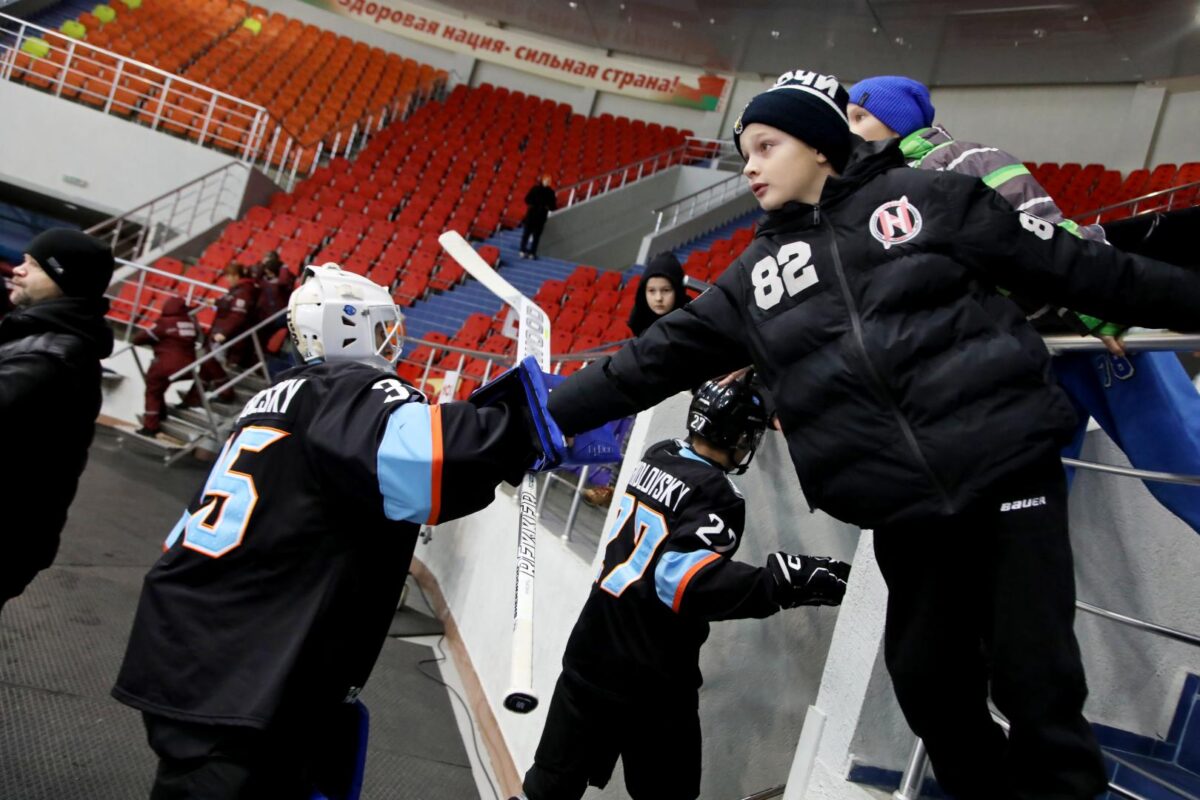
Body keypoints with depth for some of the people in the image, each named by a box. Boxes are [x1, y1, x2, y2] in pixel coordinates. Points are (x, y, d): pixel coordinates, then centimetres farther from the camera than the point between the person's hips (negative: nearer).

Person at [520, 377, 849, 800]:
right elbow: (685, 581, -28)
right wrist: (783, 583, -29)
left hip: (592, 649, 7)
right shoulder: (715, 494, -16)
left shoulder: (658, 455, 4)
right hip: (648, 677, -7)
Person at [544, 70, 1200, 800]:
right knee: (929, 683, 11)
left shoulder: (928, 198, 3)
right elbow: (657, 358, 10)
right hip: (905, 513, 4)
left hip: (1009, 471, -3)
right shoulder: (756, 275, 12)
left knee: (1036, 682, 0)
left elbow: (1076, 268, 5)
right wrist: (547, 414, 7)